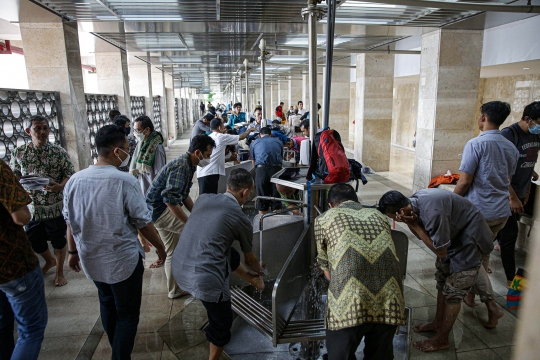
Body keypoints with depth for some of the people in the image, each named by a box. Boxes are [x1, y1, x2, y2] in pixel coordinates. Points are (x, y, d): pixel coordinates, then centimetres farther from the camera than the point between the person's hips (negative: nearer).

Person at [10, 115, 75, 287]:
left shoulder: (59, 152, -8)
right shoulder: (18, 153, -1)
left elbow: (70, 175, -6)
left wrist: (60, 186, -26)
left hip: (55, 206, -3)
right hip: (31, 206, 3)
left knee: (58, 241, 11)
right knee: (34, 241, 18)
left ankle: (59, 271, 33)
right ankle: (50, 261, 47)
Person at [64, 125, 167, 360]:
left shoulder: (75, 180, -7)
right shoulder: (125, 181, -22)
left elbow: (70, 221, 4)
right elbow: (143, 222, -15)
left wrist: (73, 251, 19)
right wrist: (160, 246, 1)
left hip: (90, 259, 7)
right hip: (123, 260, -6)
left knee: (107, 305, 27)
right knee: (127, 313, 11)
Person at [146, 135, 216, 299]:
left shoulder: (187, 164, 8)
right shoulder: (181, 166, -23)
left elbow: (183, 194, 17)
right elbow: (170, 199, -31)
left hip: (158, 211, 10)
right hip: (159, 210, -10)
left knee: (173, 252, 18)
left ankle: (174, 290, 31)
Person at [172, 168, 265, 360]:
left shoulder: (203, 198, 9)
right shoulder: (241, 218, -4)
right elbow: (250, 259, 14)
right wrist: (259, 271, 39)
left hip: (179, 268, 7)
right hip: (205, 279, -6)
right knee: (222, 322, 20)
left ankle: (251, 280, 47)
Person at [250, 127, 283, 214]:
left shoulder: (254, 143, 18)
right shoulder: (278, 142, 20)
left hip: (261, 170, -1)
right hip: (276, 169, 1)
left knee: (262, 197, 8)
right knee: (277, 197, 9)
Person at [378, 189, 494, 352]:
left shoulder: (432, 212, -37)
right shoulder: (414, 202, -11)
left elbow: (440, 252, -26)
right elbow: (422, 235, -3)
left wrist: (413, 225, -29)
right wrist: (410, 223, -23)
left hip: (469, 239, -9)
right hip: (453, 233, 9)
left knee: (453, 291, -1)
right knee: (441, 281, 17)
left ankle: (441, 340, 14)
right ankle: (438, 323, 34)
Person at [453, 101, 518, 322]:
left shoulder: (476, 144, -16)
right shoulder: (511, 148, 7)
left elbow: (464, 182, -18)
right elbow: (507, 181, 16)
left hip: (478, 211, -7)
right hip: (502, 212, 7)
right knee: (483, 255, 21)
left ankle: (490, 303, 2)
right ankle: (471, 293, 34)